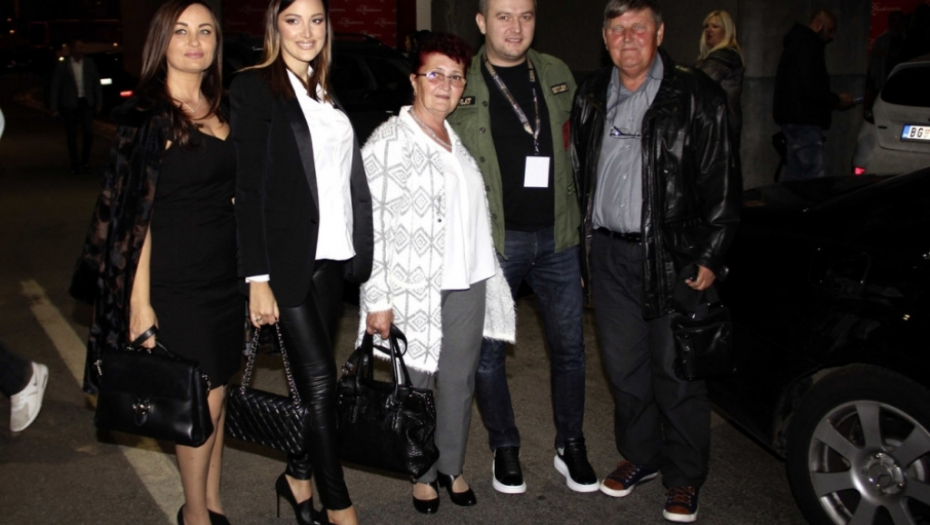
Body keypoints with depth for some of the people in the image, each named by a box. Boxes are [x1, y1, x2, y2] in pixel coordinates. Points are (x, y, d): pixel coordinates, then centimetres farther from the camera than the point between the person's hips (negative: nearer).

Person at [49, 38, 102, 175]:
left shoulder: (90, 64, 5)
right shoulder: (62, 66, -2)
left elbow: (97, 84, 10)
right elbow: (55, 88, -1)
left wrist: (99, 103, 5)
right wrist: (54, 108, -5)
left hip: (86, 103, 1)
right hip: (69, 105, -1)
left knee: (89, 133, -8)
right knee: (71, 136, 3)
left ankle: (85, 161, 11)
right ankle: (75, 165, 12)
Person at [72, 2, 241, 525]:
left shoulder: (223, 112, 10)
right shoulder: (147, 116, -9)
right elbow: (137, 214, -12)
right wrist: (140, 301, -15)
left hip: (226, 278, 6)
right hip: (176, 281, -6)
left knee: (215, 393, 13)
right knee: (204, 398, 1)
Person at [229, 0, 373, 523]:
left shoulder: (328, 93, 14)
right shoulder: (255, 87, -6)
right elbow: (249, 188, -11)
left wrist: (358, 255, 8)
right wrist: (258, 278, -15)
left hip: (331, 256, 6)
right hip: (288, 258, -6)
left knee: (312, 377, 12)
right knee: (320, 380, -3)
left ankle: (298, 476, 29)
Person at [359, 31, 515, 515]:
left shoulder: (459, 139, 11)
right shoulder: (388, 142, -9)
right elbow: (370, 224, -12)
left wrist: (486, 273, 14)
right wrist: (378, 299, -15)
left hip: (468, 283, 6)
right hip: (415, 288, -5)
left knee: (459, 381, 13)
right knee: (417, 385, 8)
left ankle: (452, 466, 31)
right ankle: (423, 474, 26)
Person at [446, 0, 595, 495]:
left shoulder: (557, 75, 8)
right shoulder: (459, 87, -3)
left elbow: (575, 144, 15)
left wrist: (579, 218, 10)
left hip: (556, 236, 3)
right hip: (491, 240, -3)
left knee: (569, 345, 10)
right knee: (487, 352, 6)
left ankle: (570, 446, 27)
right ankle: (505, 449, 25)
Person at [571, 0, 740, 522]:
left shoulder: (696, 96, -5)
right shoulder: (592, 96, 9)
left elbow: (721, 185, -5)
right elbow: (579, 175, 15)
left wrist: (708, 258, -10)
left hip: (672, 257, -4)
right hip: (609, 255, 4)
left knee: (677, 373, 4)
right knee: (624, 367, 15)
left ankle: (684, 479, 21)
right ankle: (639, 456, 35)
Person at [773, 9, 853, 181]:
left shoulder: (797, 44, 22)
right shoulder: (807, 46, -13)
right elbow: (810, 88, -22)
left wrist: (833, 101, 15)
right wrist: (837, 100, -8)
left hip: (794, 119, 11)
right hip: (804, 121, -11)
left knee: (795, 176, 12)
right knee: (813, 177, -12)